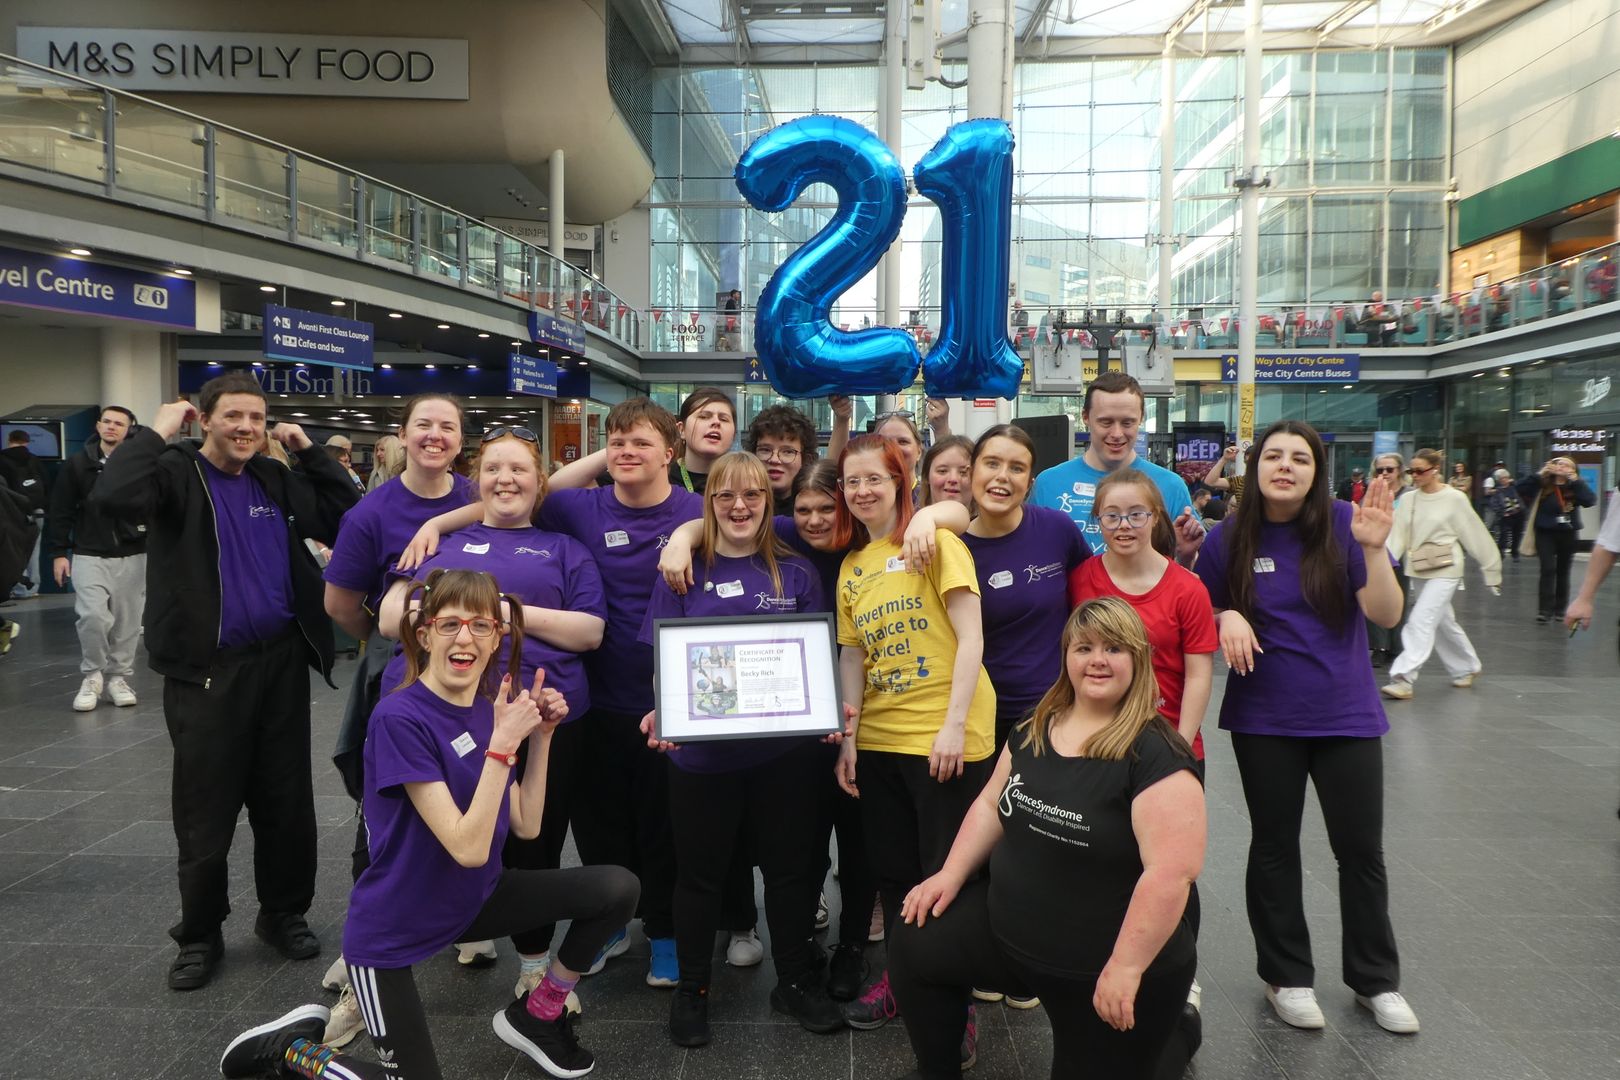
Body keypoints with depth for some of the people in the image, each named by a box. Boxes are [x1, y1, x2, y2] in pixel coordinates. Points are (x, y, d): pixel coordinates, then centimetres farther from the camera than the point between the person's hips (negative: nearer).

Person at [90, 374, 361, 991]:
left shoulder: (277, 480, 10)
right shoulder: (179, 474, -6)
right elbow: (110, 497, -25)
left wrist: (308, 450, 3)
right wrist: (157, 433, -16)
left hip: (281, 663, 4)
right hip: (208, 671, -4)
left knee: (287, 805, 13)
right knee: (206, 814, 6)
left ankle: (284, 914, 31)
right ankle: (199, 935, 25)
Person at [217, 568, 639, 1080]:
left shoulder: (491, 708, -3)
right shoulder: (400, 718, -26)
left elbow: (526, 826, 0)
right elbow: (468, 847, -29)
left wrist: (540, 736, -8)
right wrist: (502, 744, -32)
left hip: (473, 899, 7)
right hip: (392, 930, -6)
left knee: (618, 889, -6)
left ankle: (535, 1015, 15)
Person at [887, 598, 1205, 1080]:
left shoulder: (1155, 755, -22)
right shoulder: (1034, 730, 0)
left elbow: (1173, 872, -28)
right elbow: (992, 805, 11)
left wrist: (1125, 969, -27)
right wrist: (952, 874, 1)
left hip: (1102, 972, -6)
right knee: (914, 945, 1)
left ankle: (1176, 1029, 35)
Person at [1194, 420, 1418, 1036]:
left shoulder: (1344, 523, -7)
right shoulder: (1228, 537, -5)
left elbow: (1386, 615, -11)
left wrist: (1373, 548, -25)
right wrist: (1227, 619, -16)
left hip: (1346, 714, 0)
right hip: (1264, 721, 0)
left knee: (1361, 851, 9)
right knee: (1274, 847, 12)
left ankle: (1376, 981, 30)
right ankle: (1287, 977, 30)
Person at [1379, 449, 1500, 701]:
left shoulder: (1455, 499, -8)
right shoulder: (1407, 499, 3)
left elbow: (1476, 537, -3)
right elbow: (1397, 535, -6)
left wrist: (1491, 570, 1)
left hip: (1444, 569, -5)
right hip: (1419, 569, 6)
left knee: (1421, 621, -14)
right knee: (1442, 622, 18)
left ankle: (1403, 679, -16)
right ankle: (1466, 667, 38)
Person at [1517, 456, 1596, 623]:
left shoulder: (1575, 487, 1)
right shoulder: (1542, 485, 0)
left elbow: (1590, 500, -15)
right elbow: (1520, 488, -9)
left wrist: (1575, 480, -14)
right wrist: (1539, 475, -11)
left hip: (1568, 534, 2)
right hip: (1545, 533, -2)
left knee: (1563, 572, 10)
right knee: (1548, 570, -11)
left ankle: (1560, 609, 21)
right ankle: (1545, 610, -10)